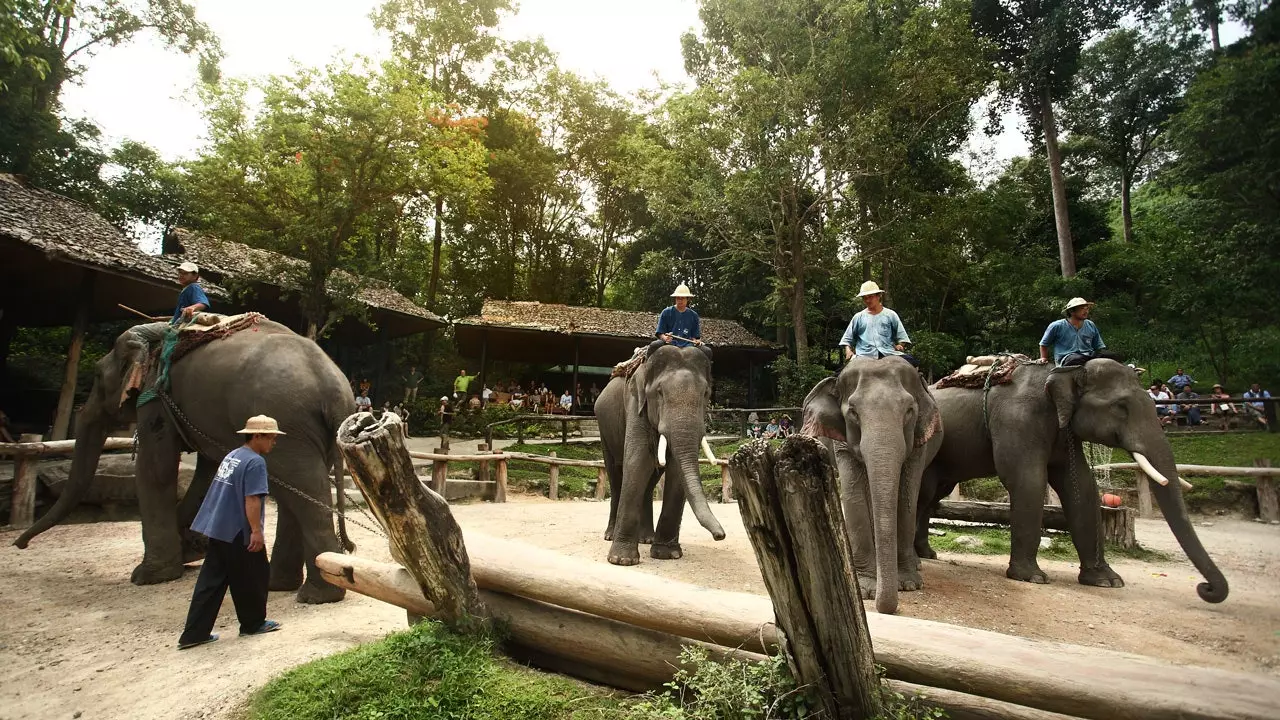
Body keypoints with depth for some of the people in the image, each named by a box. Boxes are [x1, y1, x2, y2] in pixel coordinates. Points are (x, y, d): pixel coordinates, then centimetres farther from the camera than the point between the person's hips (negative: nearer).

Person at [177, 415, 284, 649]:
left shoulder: (232, 456, 14)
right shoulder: (255, 462, -16)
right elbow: (252, 499, -24)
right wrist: (256, 531, -22)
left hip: (217, 529, 9)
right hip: (239, 533, -9)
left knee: (211, 582, 11)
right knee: (252, 578, 8)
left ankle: (194, 633, 13)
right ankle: (253, 624, 23)